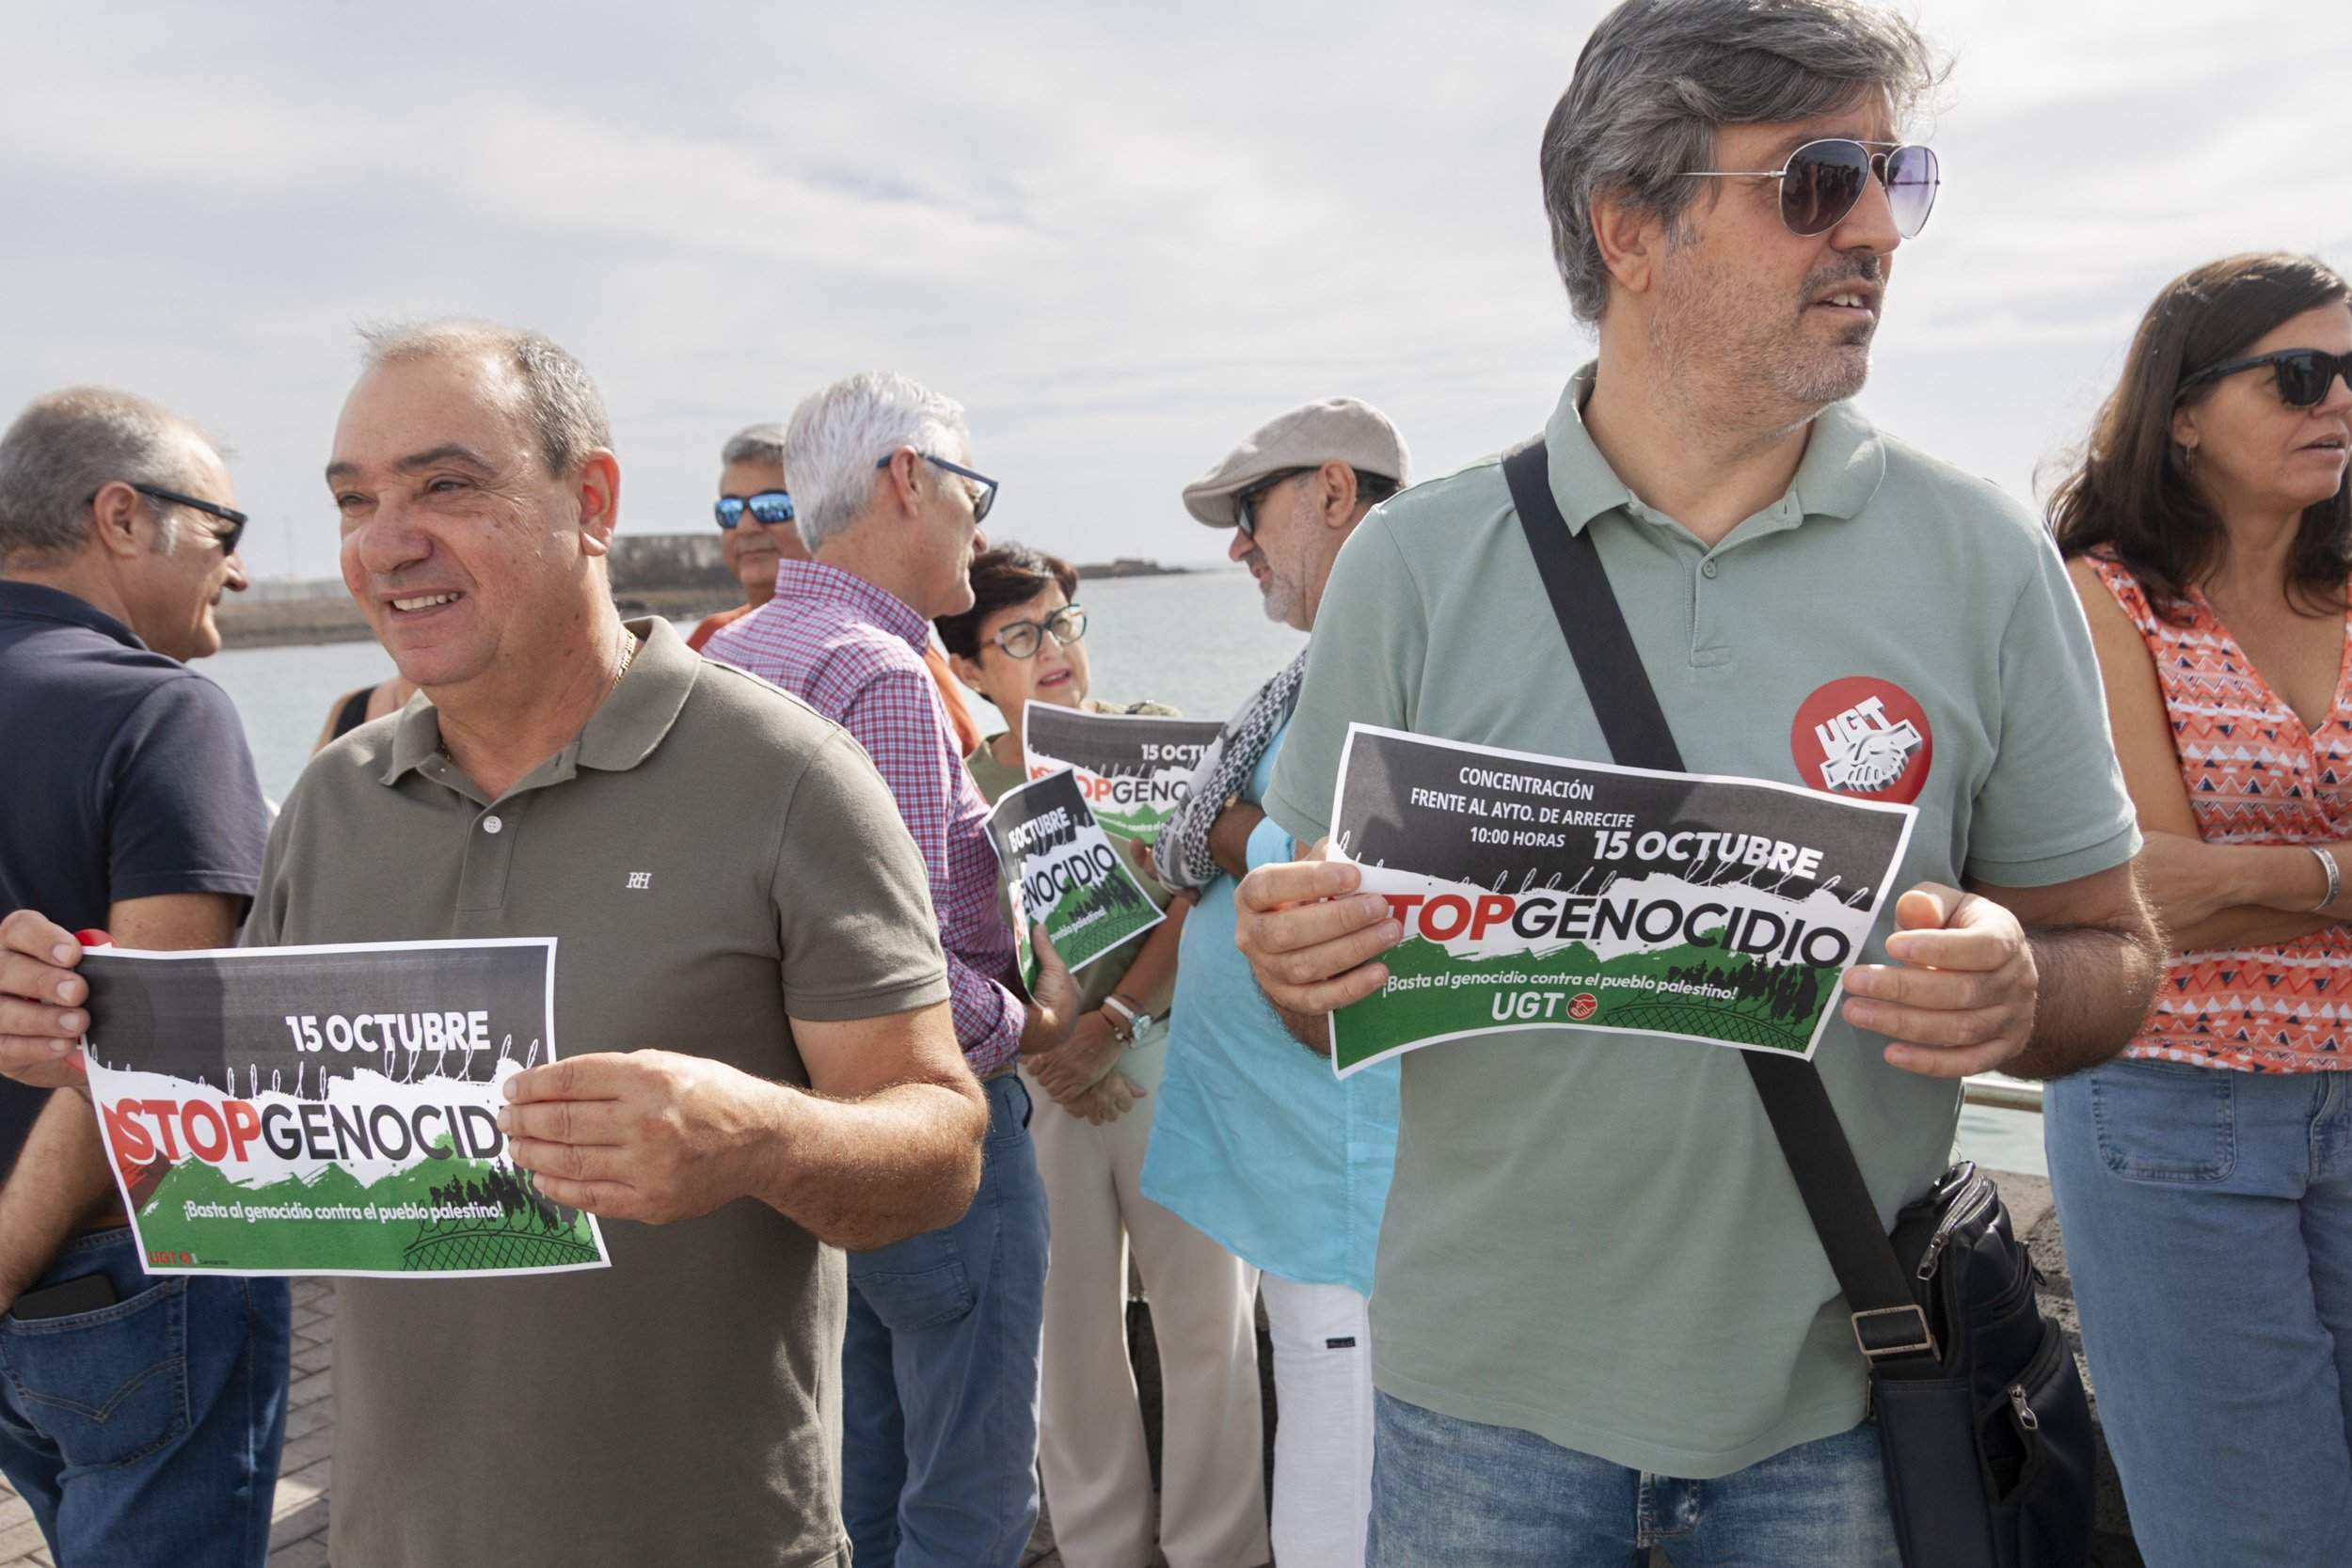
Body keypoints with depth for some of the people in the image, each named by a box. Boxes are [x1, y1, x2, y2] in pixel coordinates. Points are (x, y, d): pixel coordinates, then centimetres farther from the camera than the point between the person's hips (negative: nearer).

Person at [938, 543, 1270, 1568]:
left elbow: (1196, 907, -4)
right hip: (1034, 1075, 1)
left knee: (1204, 1316, 2)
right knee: (1068, 1325, 9)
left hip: (1165, 1050, -1)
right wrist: (1037, 1048, -10)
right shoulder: (962, 782, 6)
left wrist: (1111, 1023, -11)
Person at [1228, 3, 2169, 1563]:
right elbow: (1336, 981, 1)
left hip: (1835, 1391, 1)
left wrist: (2018, 992, -20)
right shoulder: (1412, 564, -5)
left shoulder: (1980, 556, -4)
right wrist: (1298, 960, -21)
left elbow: (2116, 952, 2)